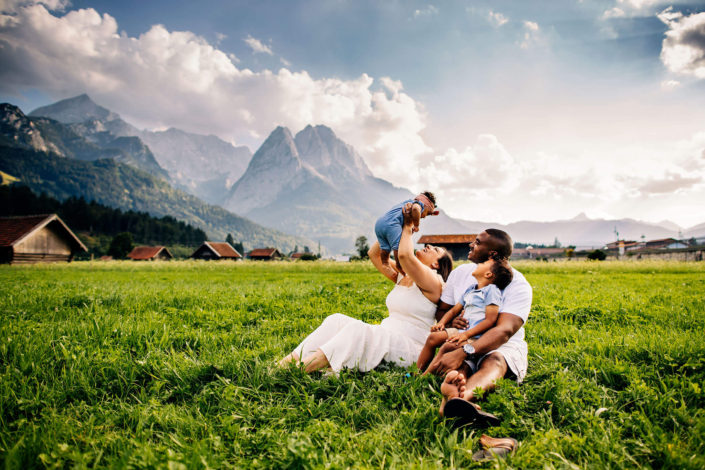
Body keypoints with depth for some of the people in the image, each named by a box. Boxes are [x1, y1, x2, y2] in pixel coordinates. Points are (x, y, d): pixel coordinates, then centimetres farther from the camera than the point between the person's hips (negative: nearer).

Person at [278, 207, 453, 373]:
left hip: (408, 348, -8)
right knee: (337, 320, -12)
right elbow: (374, 253, 21)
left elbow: (405, 255, -22)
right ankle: (291, 360, -24)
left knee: (358, 329, -33)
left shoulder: (433, 281, -6)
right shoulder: (401, 277, 20)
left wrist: (407, 227, -4)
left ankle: (299, 371, -43)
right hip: (386, 336, 8)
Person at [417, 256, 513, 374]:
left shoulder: (492, 290, -6)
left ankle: (426, 375, -19)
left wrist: (466, 334, -19)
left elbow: (490, 320, -14)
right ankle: (417, 371, -5)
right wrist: (441, 323, 6)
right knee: (433, 337, -8)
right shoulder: (470, 289, 20)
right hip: (461, 330, 8)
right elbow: (454, 310, 26)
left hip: (475, 337, -8)